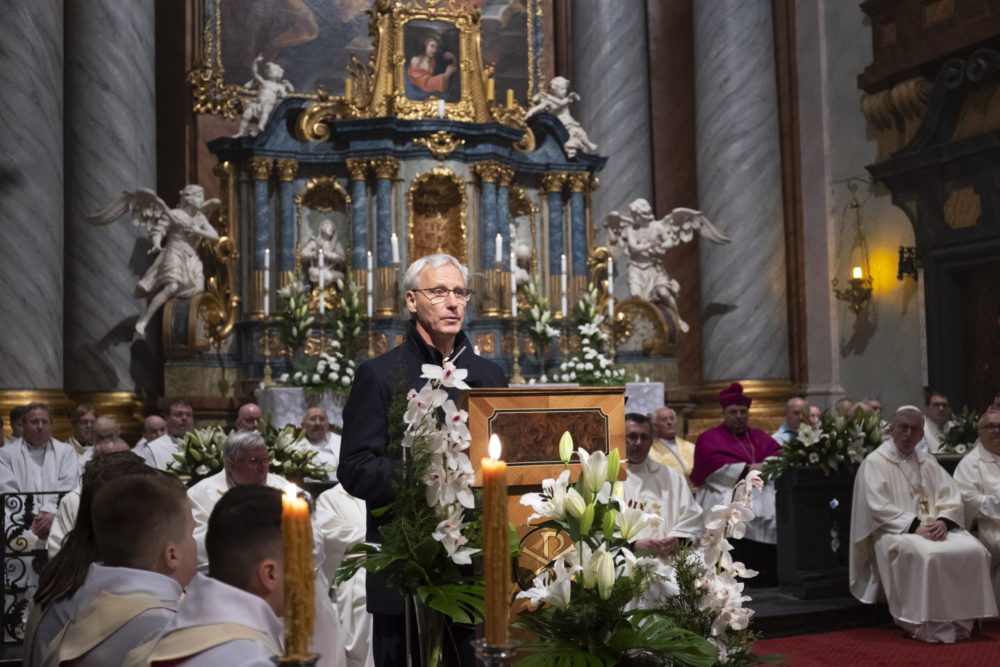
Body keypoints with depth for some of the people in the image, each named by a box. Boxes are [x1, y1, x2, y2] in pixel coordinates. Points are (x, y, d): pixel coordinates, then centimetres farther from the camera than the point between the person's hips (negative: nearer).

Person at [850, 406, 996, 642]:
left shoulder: (928, 462, 19)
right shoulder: (875, 462, 0)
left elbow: (951, 497, 10)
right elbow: (878, 507, -10)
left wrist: (943, 521, -12)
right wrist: (914, 526, -19)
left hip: (935, 528, 6)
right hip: (895, 532, -6)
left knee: (974, 550, -21)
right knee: (927, 555, -35)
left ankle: (961, 621, -10)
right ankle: (930, 626, -23)